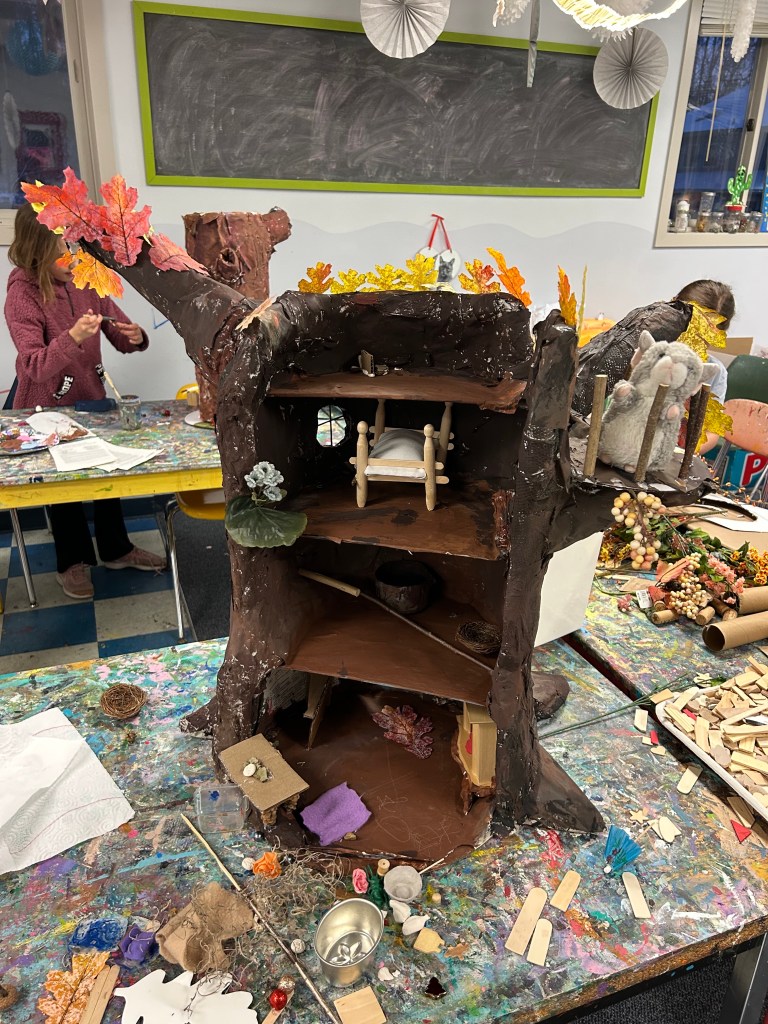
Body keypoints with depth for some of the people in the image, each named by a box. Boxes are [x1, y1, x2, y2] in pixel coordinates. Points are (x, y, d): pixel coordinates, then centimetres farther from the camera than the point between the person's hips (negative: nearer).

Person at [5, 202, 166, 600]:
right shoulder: (22, 295, -20)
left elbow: (118, 334, 0)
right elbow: (36, 367, -28)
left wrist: (134, 337, -23)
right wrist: (72, 338, -43)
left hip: (90, 398, 4)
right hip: (45, 409, -4)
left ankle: (115, 548, 31)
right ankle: (72, 562, 29)